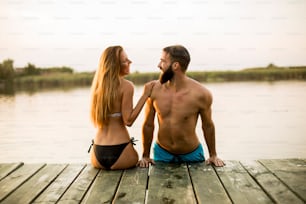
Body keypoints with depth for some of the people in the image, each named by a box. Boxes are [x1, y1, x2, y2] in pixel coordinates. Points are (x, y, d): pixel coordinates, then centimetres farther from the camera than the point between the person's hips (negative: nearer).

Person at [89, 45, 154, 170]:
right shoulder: (126, 86, -11)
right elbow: (128, 120, -14)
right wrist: (145, 95, -12)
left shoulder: (97, 85, 7)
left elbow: (96, 120, 13)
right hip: (119, 151, -5)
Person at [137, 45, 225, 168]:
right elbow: (148, 125, -1)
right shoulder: (154, 90, -13)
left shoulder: (201, 94, -18)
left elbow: (208, 126, -2)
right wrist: (145, 156, 4)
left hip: (192, 154, -1)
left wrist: (213, 155, 7)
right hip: (162, 153, 1)